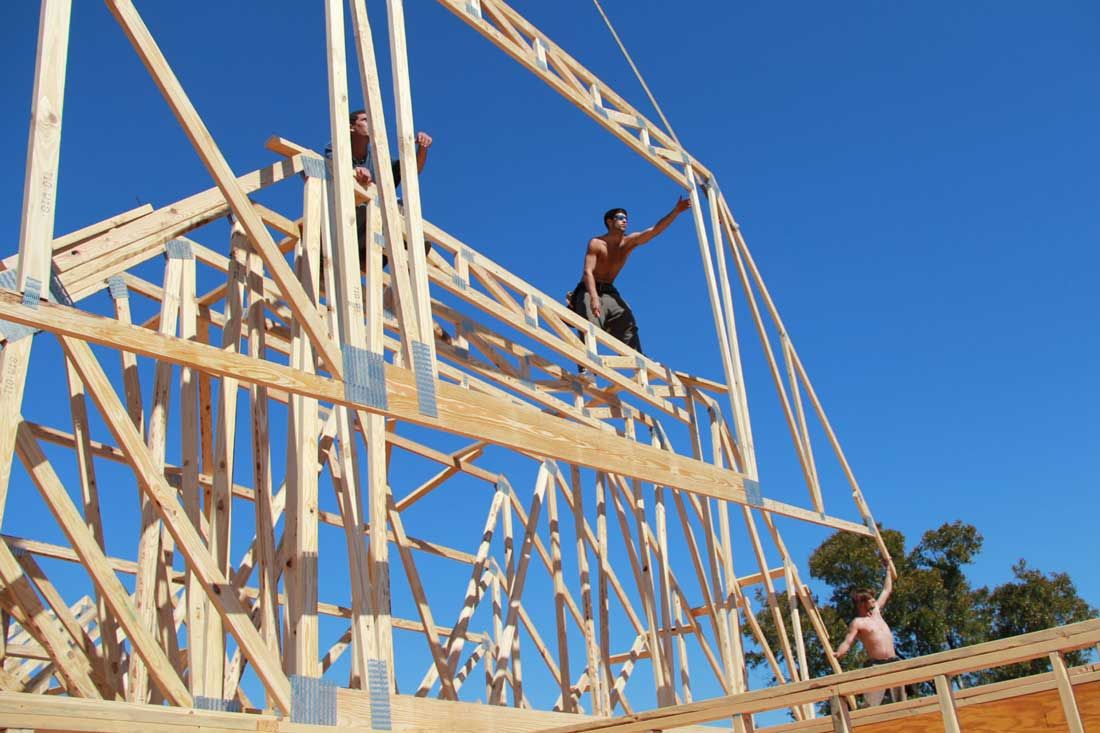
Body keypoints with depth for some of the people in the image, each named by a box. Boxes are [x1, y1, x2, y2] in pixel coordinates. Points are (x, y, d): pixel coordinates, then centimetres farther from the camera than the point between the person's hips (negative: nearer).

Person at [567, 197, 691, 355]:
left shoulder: (629, 242, 2)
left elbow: (655, 230, -9)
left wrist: (676, 211, -22)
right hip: (589, 291, -6)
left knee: (627, 323, -10)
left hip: (608, 292, 6)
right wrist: (594, 298, -38)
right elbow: (588, 272, -22)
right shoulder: (596, 243, -12)